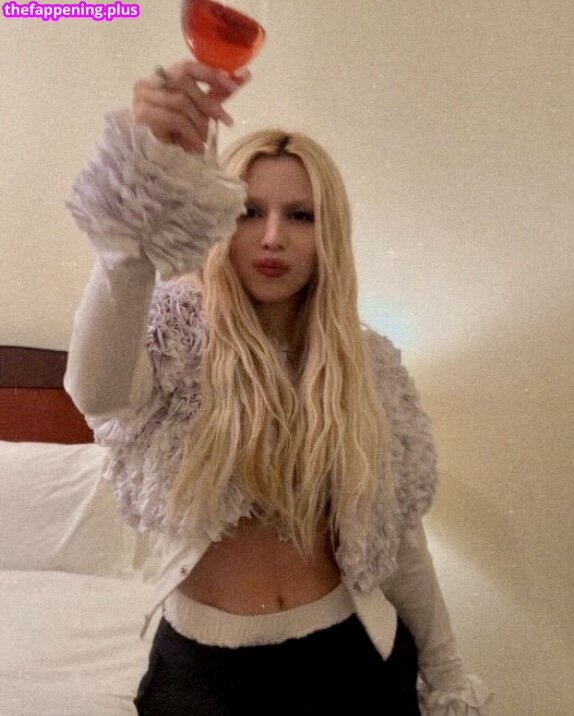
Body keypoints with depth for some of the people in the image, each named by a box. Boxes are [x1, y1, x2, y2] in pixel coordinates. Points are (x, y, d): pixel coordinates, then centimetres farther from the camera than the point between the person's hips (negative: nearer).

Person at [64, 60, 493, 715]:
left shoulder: (368, 364, -6)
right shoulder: (178, 332, -14)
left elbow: (397, 533, 2)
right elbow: (97, 392, -39)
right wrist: (148, 180, -52)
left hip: (349, 658, 2)